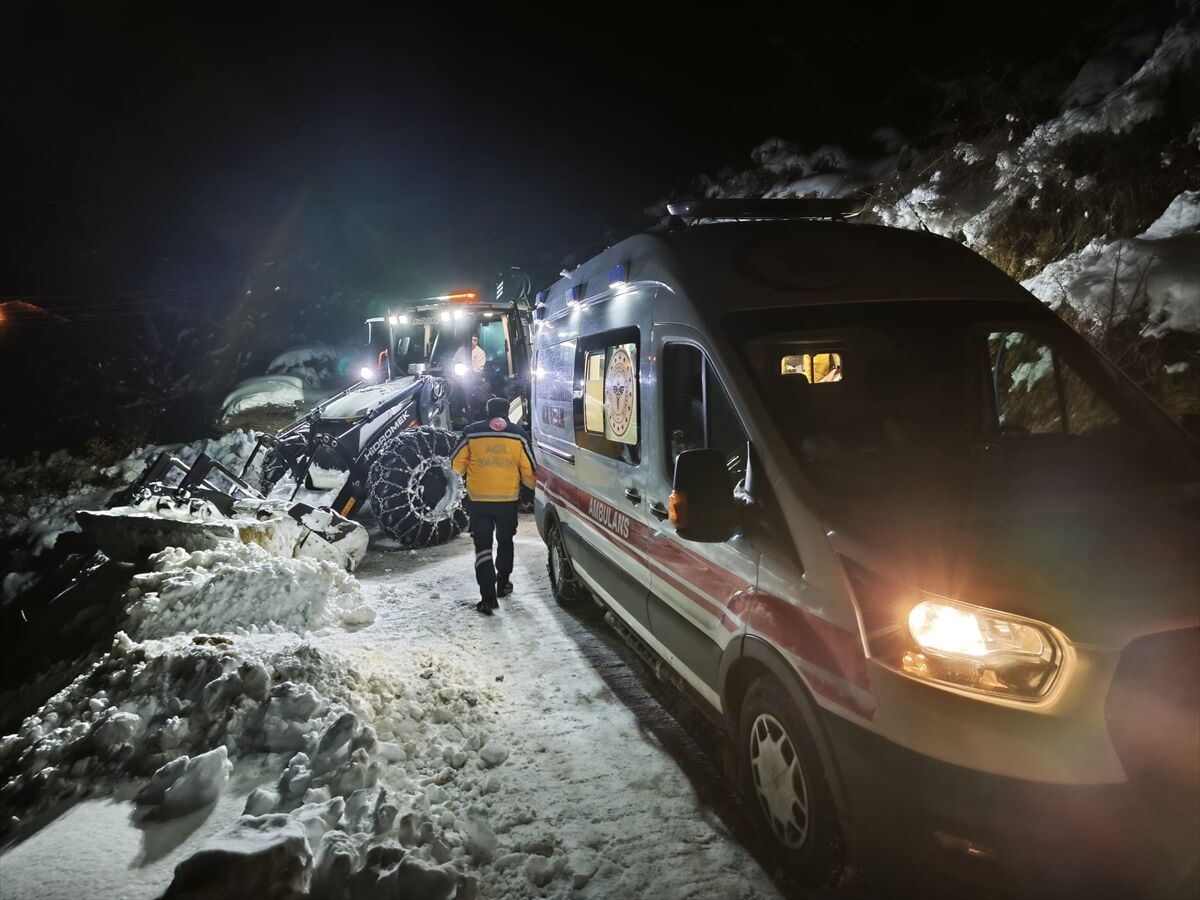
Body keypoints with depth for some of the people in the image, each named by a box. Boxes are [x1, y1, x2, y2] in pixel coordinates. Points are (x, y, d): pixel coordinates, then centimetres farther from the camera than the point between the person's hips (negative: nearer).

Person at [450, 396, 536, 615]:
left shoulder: (472, 432, -3)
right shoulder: (518, 434, -2)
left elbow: (457, 463, 2)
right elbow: (528, 470, -2)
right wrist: (533, 487, 18)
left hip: (478, 500, -1)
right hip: (508, 499, 1)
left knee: (483, 546, 3)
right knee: (505, 542, 22)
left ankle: (488, 597, -7)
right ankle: (502, 584, 34)